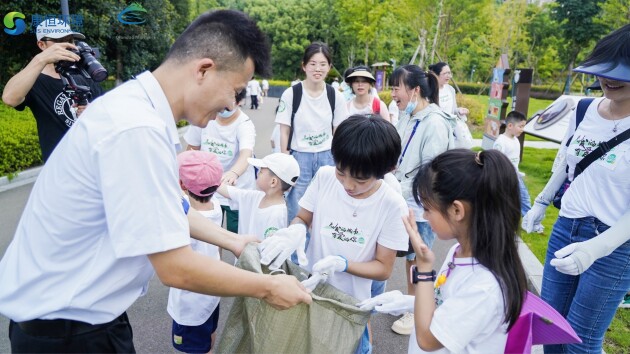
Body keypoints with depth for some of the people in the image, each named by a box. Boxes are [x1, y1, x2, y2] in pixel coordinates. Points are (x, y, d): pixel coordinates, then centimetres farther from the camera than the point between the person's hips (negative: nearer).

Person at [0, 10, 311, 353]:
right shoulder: (137, 129, -30)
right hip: (64, 325, -8)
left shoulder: (137, 106, -1)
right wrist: (267, 287, -14)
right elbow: (176, 268, -27)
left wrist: (233, 242, 12)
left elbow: (168, 208, 9)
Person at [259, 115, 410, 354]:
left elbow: (383, 268, -11)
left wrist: (340, 263, -28)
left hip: (350, 304, -2)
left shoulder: (392, 205, -19)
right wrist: (295, 231, -23)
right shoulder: (324, 177, -14)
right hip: (307, 289, 2)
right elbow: (301, 219, 1)